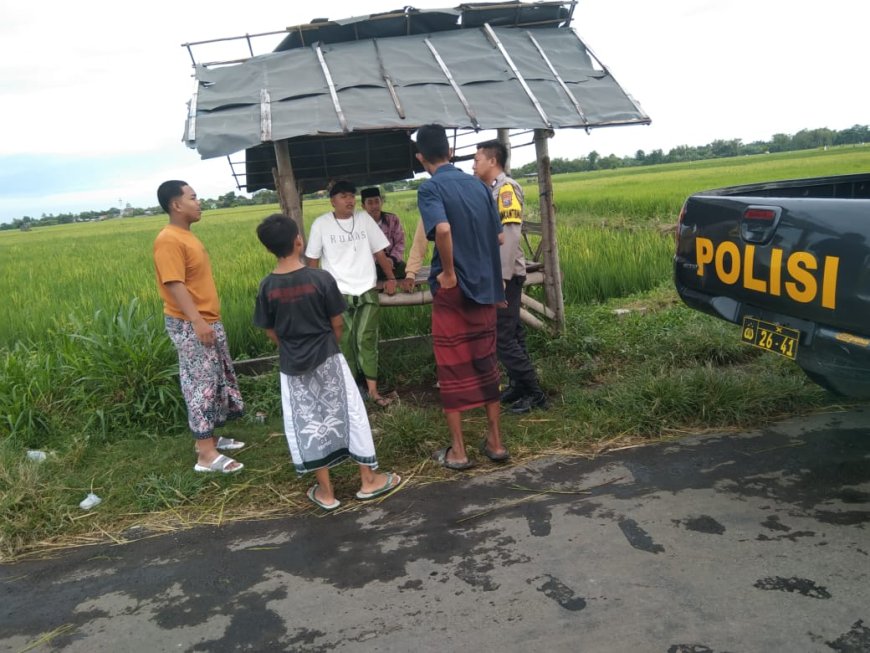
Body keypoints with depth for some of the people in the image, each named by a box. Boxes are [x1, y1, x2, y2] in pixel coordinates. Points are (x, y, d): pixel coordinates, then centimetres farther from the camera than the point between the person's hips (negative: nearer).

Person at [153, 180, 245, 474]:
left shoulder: (186, 235, 14)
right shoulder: (169, 240, -17)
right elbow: (174, 285, -24)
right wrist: (197, 321, -30)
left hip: (208, 321, 10)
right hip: (190, 325, -10)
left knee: (216, 380, 16)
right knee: (201, 383, -6)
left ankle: (208, 437, 28)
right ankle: (207, 454, 0)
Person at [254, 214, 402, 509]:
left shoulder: (267, 287, -7)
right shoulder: (321, 278, -15)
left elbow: (271, 332, 2)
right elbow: (337, 323, -7)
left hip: (292, 365, 2)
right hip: (327, 359, -2)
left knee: (307, 424, 10)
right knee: (350, 414, 11)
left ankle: (326, 491, 19)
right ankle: (369, 480, 20)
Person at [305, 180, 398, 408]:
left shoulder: (364, 218, 3)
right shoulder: (321, 224, -3)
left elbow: (379, 251, 9)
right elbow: (312, 260, 3)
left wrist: (391, 278, 7)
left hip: (367, 291, 2)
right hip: (338, 294, -1)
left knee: (367, 340, 1)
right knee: (344, 343, 4)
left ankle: (373, 390, 5)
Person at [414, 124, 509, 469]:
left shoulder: (430, 188, -10)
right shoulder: (478, 184, 9)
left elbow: (442, 229, -29)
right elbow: (498, 236, 11)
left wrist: (448, 272, -17)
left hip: (452, 289, -5)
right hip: (485, 287, 6)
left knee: (452, 368, 4)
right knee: (486, 364, 14)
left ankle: (457, 450, 12)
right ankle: (495, 441, 22)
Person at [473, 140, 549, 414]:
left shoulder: (507, 188, -13)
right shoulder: (492, 190, 15)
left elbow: (511, 234, -21)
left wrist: (502, 276, -24)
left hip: (506, 275, -9)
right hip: (498, 274, 9)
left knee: (503, 337, -7)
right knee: (511, 334, 13)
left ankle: (534, 393, 0)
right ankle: (518, 386, 22)